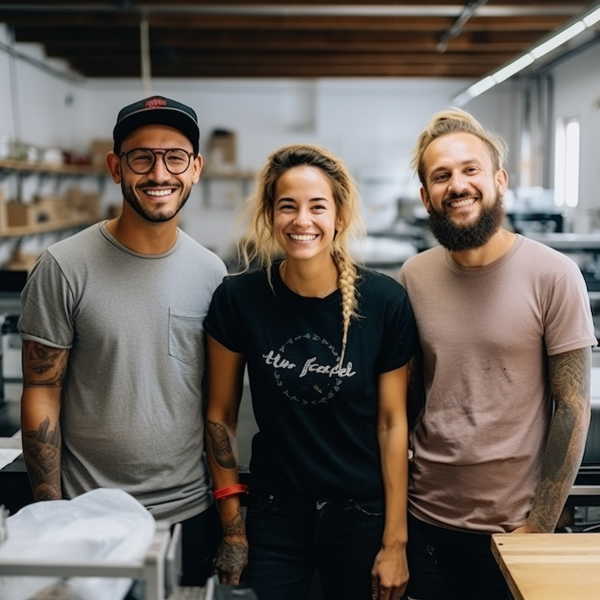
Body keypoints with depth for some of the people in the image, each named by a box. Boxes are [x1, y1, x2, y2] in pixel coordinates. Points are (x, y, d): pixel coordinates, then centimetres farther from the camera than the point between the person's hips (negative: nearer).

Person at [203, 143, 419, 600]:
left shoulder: (384, 301, -12)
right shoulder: (238, 298, -10)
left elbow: (392, 422, -6)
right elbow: (221, 416, -2)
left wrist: (395, 541, -6)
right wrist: (232, 530, 0)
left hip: (363, 516, 0)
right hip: (274, 517, 0)